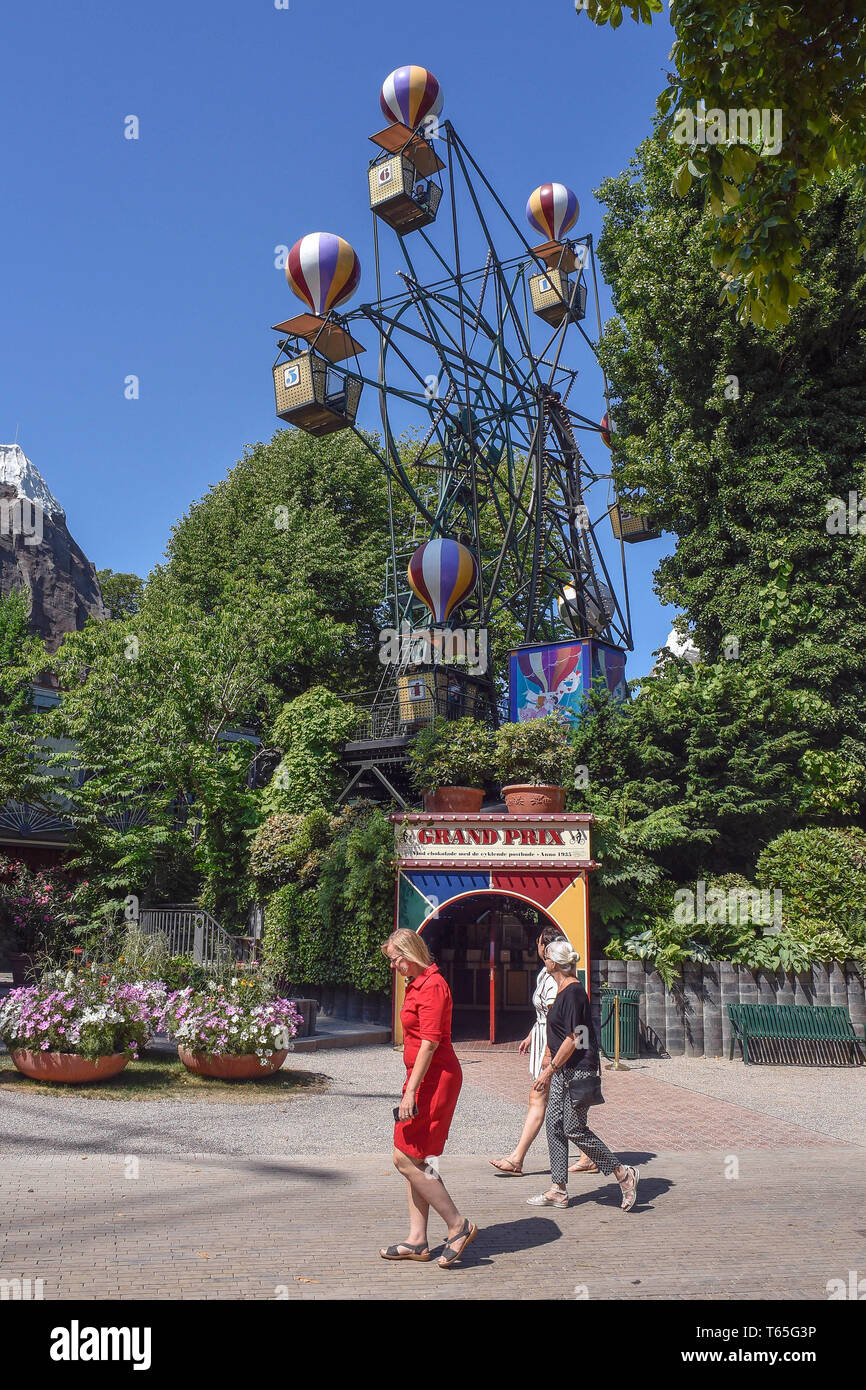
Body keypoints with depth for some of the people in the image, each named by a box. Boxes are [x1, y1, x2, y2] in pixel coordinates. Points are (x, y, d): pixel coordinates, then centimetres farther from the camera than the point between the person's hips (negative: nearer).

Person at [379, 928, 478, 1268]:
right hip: (423, 1078, 10)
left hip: (435, 1079, -10)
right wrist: (412, 1088, 22)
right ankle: (417, 1240, 18)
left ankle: (458, 1226, 0)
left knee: (405, 1158, -8)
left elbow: (430, 1043, -21)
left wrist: (411, 1091, -23)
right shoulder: (415, 985, 14)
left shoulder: (432, 986, -16)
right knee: (415, 1161, 11)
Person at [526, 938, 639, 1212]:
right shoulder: (563, 990, 12)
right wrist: (548, 1060, 22)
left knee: (574, 1129, -5)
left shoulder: (573, 993, -19)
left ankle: (624, 1174, 6)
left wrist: (550, 1069, -19)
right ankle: (558, 1190, 15)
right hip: (563, 1070, 10)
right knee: (555, 1125, 9)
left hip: (578, 1070, -10)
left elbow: (572, 1040, -21)